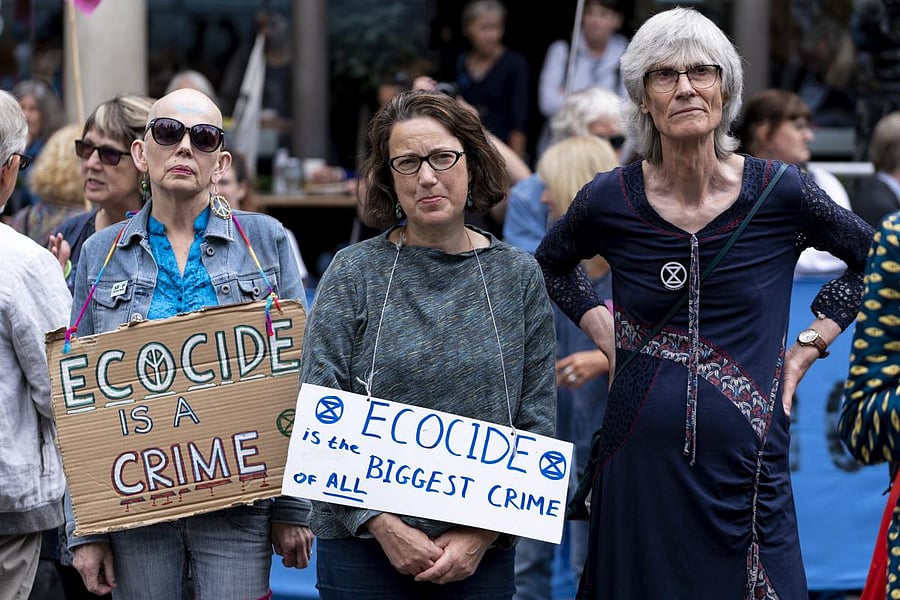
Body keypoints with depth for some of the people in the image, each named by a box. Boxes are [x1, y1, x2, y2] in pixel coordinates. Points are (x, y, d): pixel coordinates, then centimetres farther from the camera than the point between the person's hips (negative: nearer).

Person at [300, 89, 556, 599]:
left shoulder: (518, 276, 3)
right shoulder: (355, 271, -1)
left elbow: (537, 425, 2)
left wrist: (484, 531, -8)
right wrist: (383, 523, -14)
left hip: (482, 551, 1)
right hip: (362, 546, -1)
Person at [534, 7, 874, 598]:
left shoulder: (780, 192, -5)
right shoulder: (611, 200, -2)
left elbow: (873, 256, 12)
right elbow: (554, 262, 21)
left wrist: (811, 344, 6)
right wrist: (599, 326, 8)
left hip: (745, 461, -1)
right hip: (641, 456, 1)